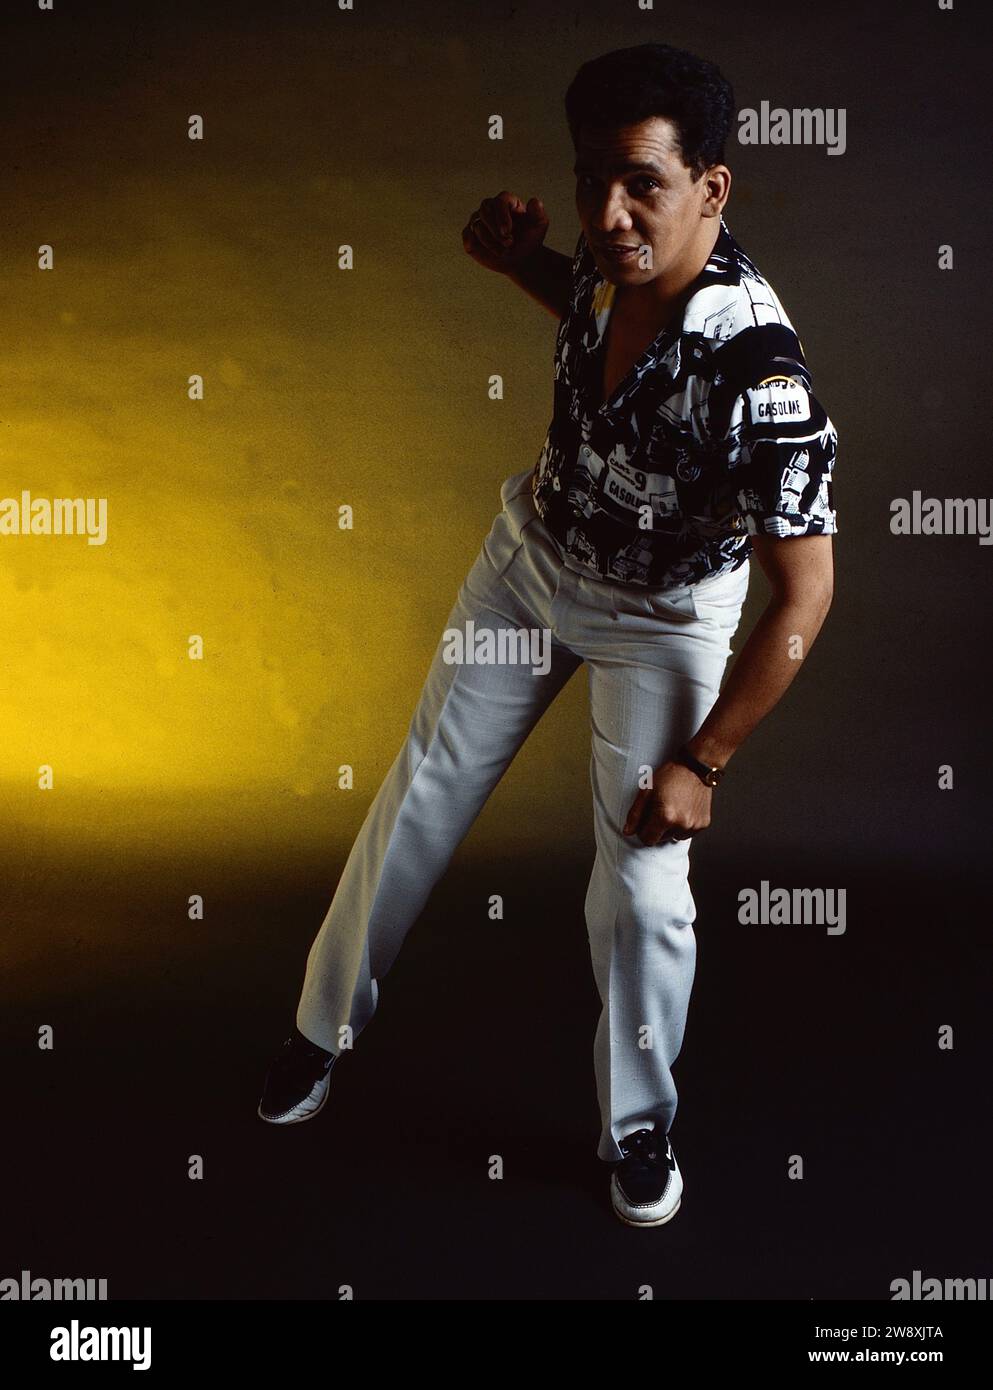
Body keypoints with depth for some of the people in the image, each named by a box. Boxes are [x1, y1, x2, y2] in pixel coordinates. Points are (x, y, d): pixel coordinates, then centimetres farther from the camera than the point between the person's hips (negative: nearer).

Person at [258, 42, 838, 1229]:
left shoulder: (757, 372, -35)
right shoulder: (609, 260, -17)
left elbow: (803, 592, -28)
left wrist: (701, 763, -21)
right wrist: (521, 261, -10)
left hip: (659, 620, -5)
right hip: (531, 554, 6)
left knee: (640, 887, -2)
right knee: (420, 796, 13)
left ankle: (638, 1127, 27)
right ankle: (326, 1023, 36)